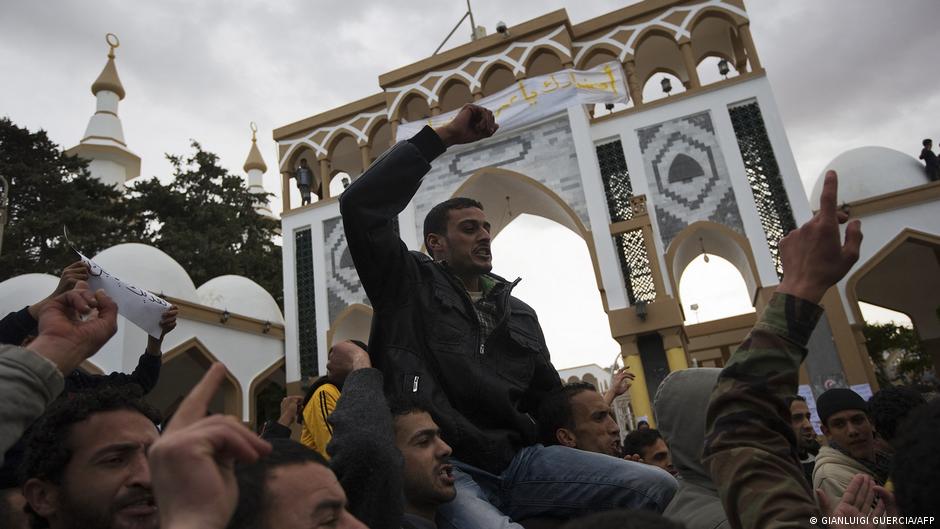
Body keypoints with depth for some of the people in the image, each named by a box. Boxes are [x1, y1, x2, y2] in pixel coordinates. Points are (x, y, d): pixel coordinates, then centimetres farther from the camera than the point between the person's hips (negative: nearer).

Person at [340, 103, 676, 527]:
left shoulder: (520, 314, 23)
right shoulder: (408, 285, 8)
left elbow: (550, 400, 28)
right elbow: (360, 205, -5)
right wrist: (443, 137, -5)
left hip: (518, 459, 6)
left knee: (657, 488, -12)